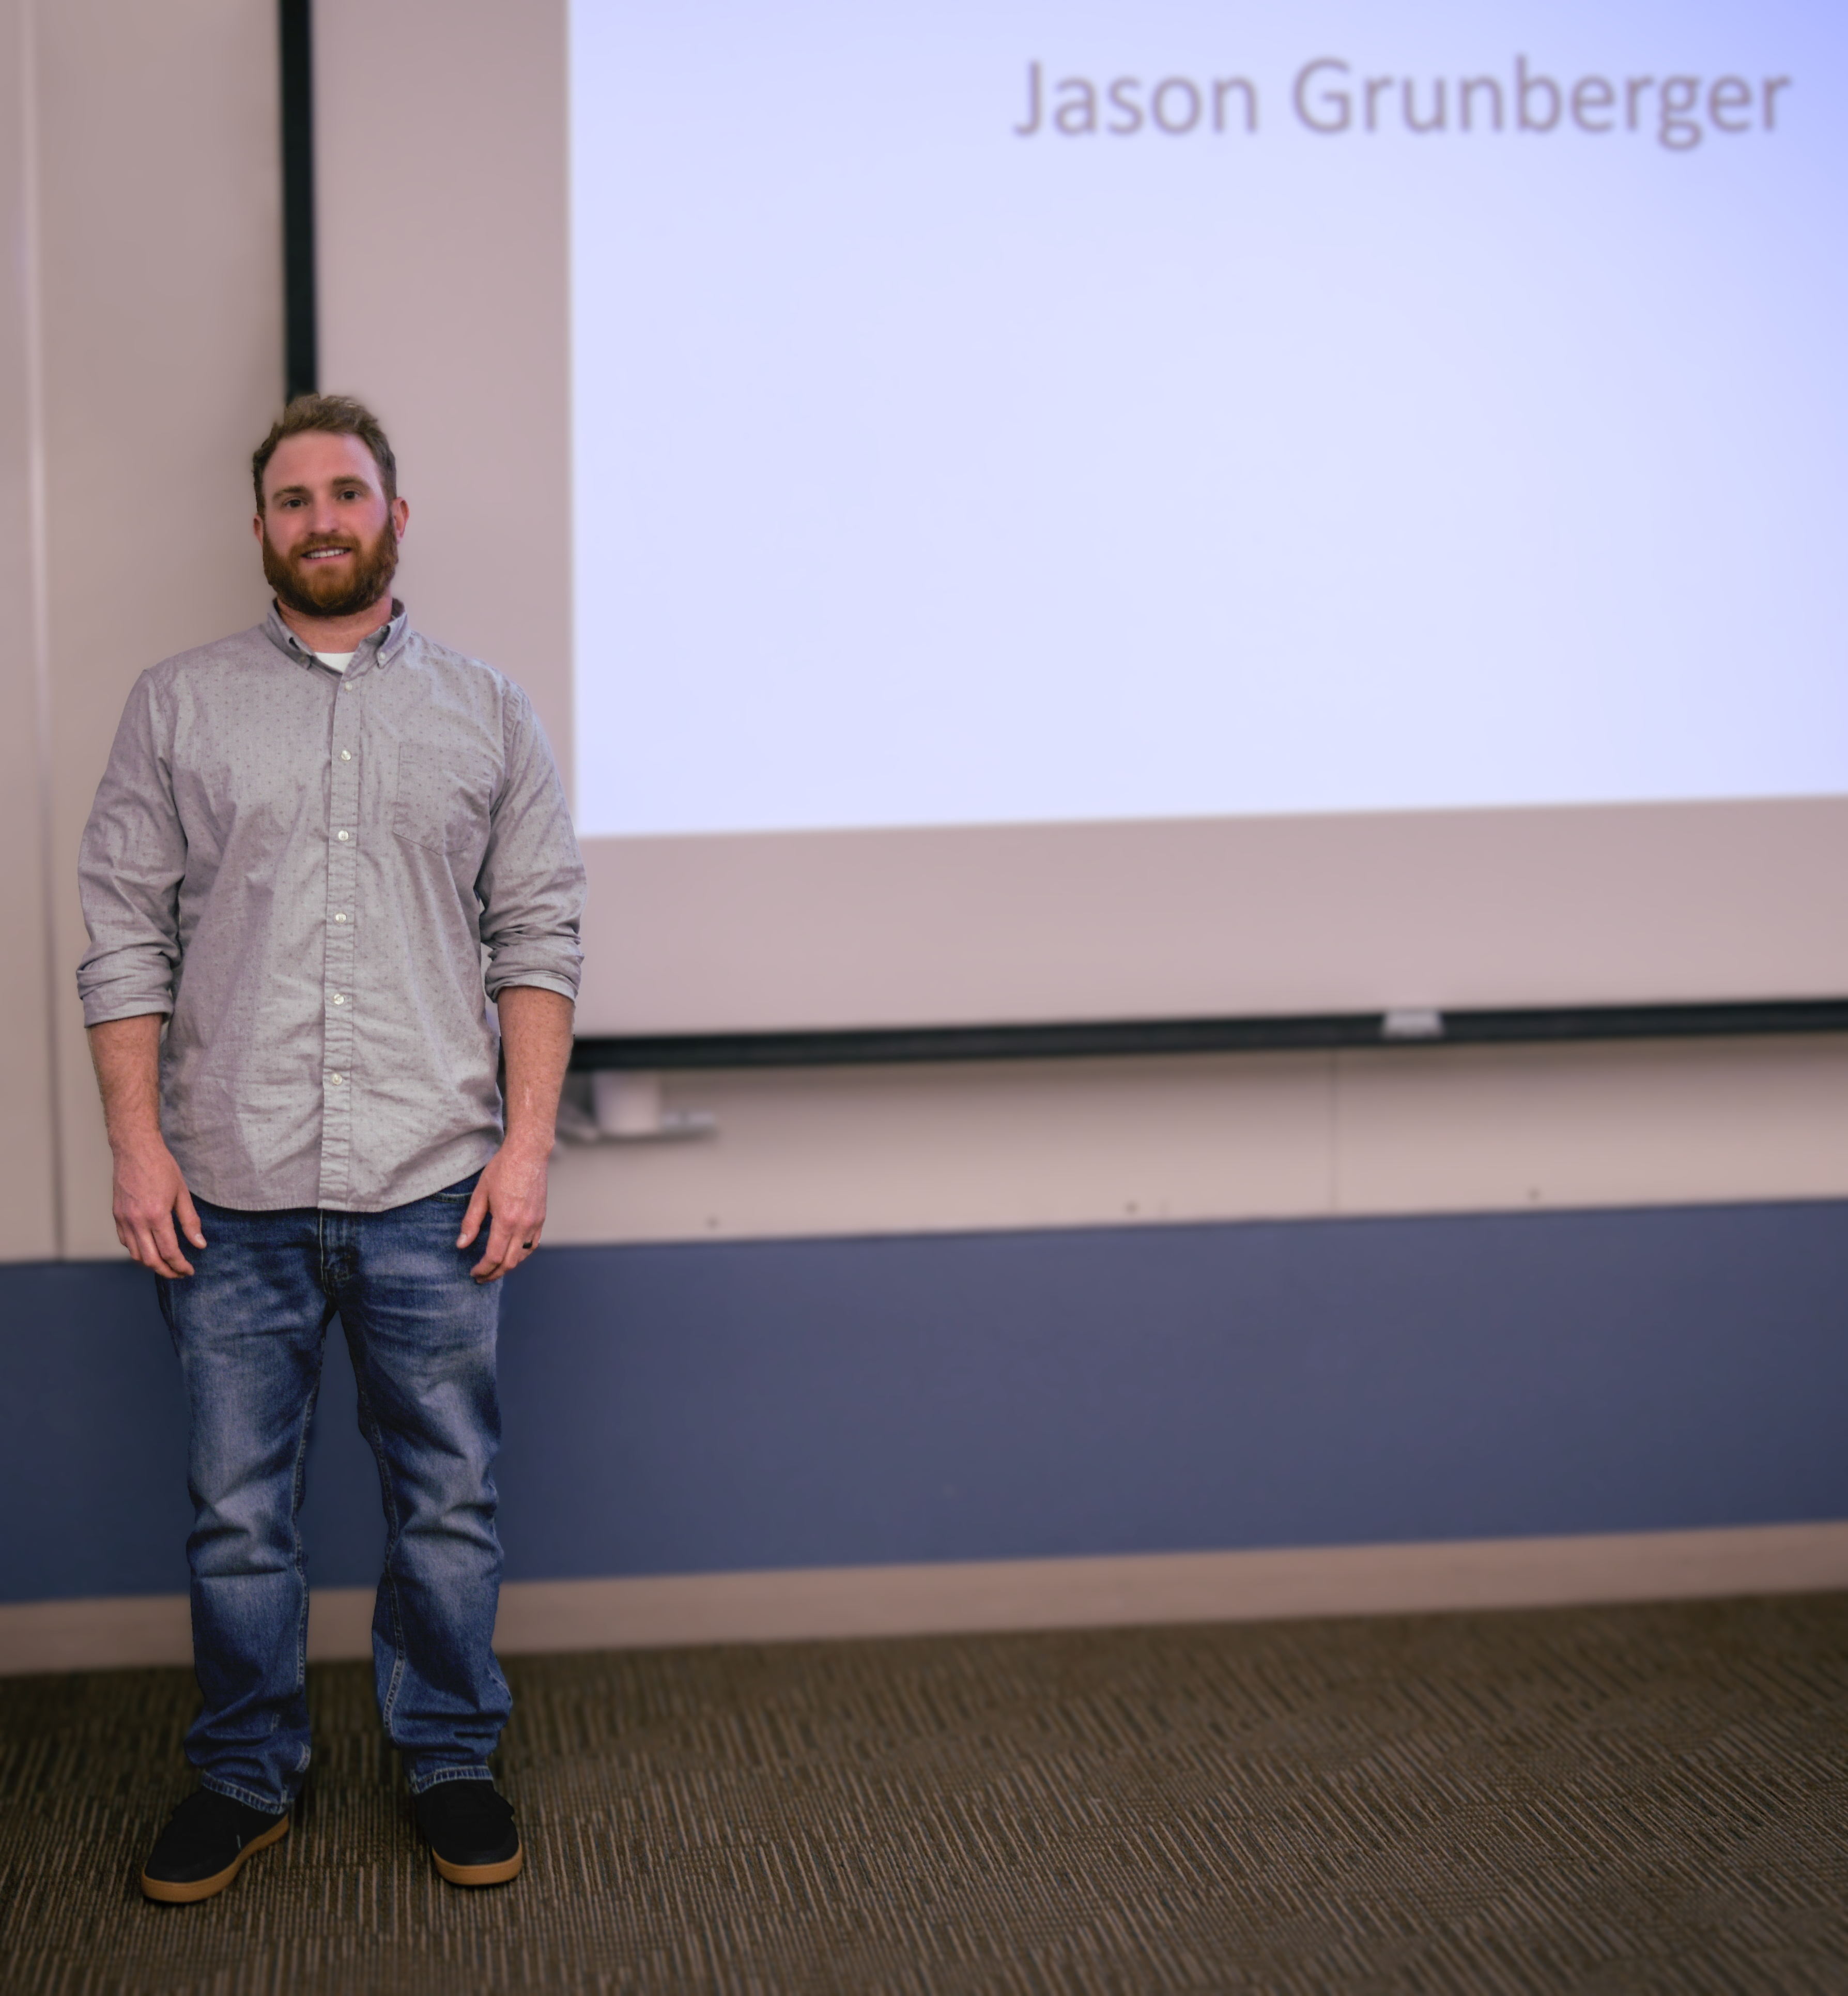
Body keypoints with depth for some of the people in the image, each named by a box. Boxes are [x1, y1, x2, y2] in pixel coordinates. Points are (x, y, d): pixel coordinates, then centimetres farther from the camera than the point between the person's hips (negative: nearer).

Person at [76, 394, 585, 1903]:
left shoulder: (488, 714, 10)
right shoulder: (178, 708, 8)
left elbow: (539, 938, 6)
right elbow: (126, 937, 5)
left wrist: (527, 1139, -3)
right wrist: (138, 1142, -4)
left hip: (432, 1190, 0)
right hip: (230, 1196, 0)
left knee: (450, 1501, 6)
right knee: (237, 1515, 6)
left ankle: (451, 1762, 23)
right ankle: (246, 1779, 22)